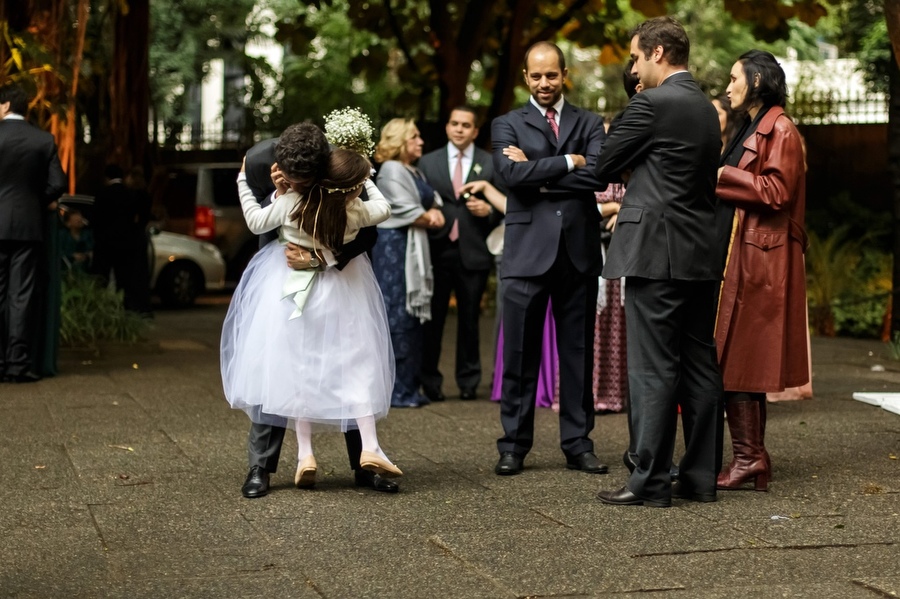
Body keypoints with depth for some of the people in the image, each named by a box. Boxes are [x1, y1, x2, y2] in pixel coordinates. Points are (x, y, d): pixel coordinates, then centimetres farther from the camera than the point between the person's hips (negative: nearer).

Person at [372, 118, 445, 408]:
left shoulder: (415, 172, 20)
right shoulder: (391, 170, -9)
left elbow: (433, 201, 22)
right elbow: (407, 212, -15)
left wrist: (434, 212, -1)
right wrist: (430, 219, 2)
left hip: (415, 250, 10)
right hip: (395, 246, -10)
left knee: (414, 316, 9)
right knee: (398, 317, -9)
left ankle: (409, 386, 15)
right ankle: (395, 391, -7)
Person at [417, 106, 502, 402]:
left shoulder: (491, 164, 7)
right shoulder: (428, 162, 10)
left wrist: (488, 210, -12)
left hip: (473, 252, 0)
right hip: (437, 251, 0)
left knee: (469, 319, 7)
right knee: (433, 318, 1)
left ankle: (468, 382, 16)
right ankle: (429, 381, 9)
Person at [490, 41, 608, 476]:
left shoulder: (589, 124, 11)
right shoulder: (507, 125, 8)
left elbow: (597, 176, -8)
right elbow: (511, 174, -12)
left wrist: (537, 172, -9)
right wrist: (567, 162, -9)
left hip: (579, 249, 2)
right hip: (527, 249, -1)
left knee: (577, 352, 7)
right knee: (520, 353, 0)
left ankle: (578, 444, 14)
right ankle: (514, 445, 8)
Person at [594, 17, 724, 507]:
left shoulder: (652, 104, -11)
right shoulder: (705, 108, 16)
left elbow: (604, 166, -5)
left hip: (656, 252, -8)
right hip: (701, 253, 8)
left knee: (653, 369, -6)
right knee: (700, 366, 9)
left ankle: (650, 481, -4)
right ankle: (701, 476, 14)